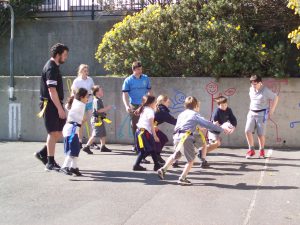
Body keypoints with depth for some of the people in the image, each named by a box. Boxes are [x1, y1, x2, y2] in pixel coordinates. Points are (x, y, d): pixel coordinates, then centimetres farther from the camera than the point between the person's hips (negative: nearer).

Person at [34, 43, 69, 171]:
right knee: (53, 132, -5)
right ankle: (50, 163, 2)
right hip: (50, 104, -9)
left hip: (55, 104, 10)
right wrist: (60, 108, -22)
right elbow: (52, 91, -22)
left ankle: (42, 153, 19)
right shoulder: (51, 68, -17)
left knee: (61, 131, 11)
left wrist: (60, 106, 21)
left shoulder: (54, 67, 14)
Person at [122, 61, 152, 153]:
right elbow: (125, 94, -4)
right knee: (134, 126, 5)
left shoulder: (146, 78, 6)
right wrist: (127, 106, -17)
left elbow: (149, 91, 14)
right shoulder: (128, 80, -1)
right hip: (134, 106, -1)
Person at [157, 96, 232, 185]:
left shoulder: (181, 114, 21)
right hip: (186, 138, -7)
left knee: (175, 155, 29)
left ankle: (163, 169, 25)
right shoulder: (195, 115, 1)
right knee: (191, 159, 5)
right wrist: (222, 129, 4)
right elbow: (208, 124, -1)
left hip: (177, 137, 7)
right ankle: (182, 178, 2)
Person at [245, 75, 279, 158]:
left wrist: (272, 110, -4)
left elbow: (276, 98, -2)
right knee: (248, 131, -10)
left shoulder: (266, 91, -10)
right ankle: (251, 150, 1)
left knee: (261, 134, -3)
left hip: (262, 114, -5)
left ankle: (262, 150, 18)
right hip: (252, 113, 5)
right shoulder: (251, 89, 7)